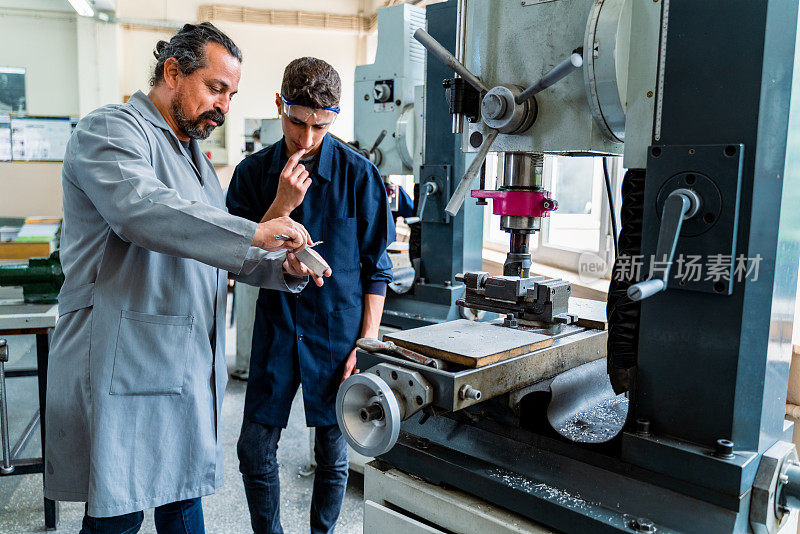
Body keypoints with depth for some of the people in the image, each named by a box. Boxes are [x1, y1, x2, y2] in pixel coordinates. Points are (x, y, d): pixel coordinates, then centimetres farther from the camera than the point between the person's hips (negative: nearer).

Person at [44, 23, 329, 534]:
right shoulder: (110, 129, -7)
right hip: (125, 362, -8)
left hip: (191, 361, 8)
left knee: (184, 491, 15)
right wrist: (254, 232, -29)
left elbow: (221, 252, 20)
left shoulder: (195, 156, 21)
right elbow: (141, 208, -28)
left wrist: (283, 267, 1)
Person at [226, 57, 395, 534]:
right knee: (254, 451, 7)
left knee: (333, 455, 11)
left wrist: (367, 343, -7)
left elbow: (376, 268, -3)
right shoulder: (253, 172, 0)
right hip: (276, 330, 2)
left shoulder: (359, 175, -6)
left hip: (338, 332, -1)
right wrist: (282, 205, -17)